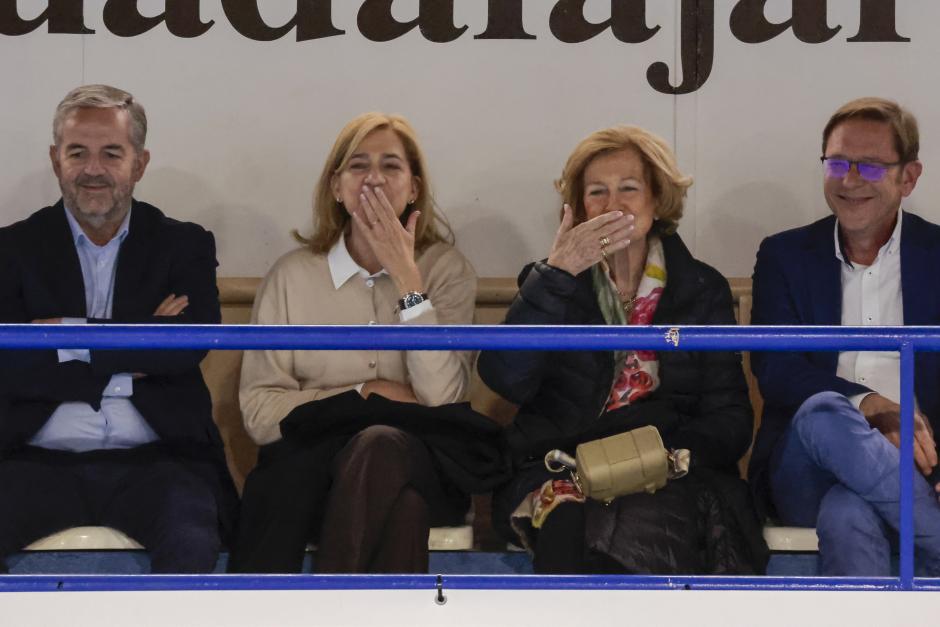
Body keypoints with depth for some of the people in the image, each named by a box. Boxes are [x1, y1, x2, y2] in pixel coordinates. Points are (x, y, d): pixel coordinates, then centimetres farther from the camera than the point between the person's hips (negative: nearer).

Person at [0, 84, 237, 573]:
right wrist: (129, 366, -7)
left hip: (154, 462, 0)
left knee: (192, 545, -32)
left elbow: (190, 343, -7)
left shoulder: (184, 247, 13)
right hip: (40, 461, 1)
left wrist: (69, 334, -7)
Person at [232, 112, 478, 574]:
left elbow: (442, 399, -11)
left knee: (379, 448, -36)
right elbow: (258, 412, 0)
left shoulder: (446, 269, 5)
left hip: (418, 469, 0)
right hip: (310, 467, 0)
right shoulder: (292, 275, 6)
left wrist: (406, 277, -12)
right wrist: (365, 394, -8)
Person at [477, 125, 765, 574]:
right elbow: (504, 380, -3)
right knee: (569, 524, -37)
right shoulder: (550, 282, 17)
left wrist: (672, 454, -13)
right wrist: (556, 274, -10)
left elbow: (729, 421, 8)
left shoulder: (702, 290, 16)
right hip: (556, 468, 0)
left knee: (640, 527, -37)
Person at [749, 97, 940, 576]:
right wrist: (872, 407, -19)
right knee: (823, 411, -35)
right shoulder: (784, 256, 14)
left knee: (848, 513, -37)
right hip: (806, 467, 1)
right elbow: (775, 370, -1)